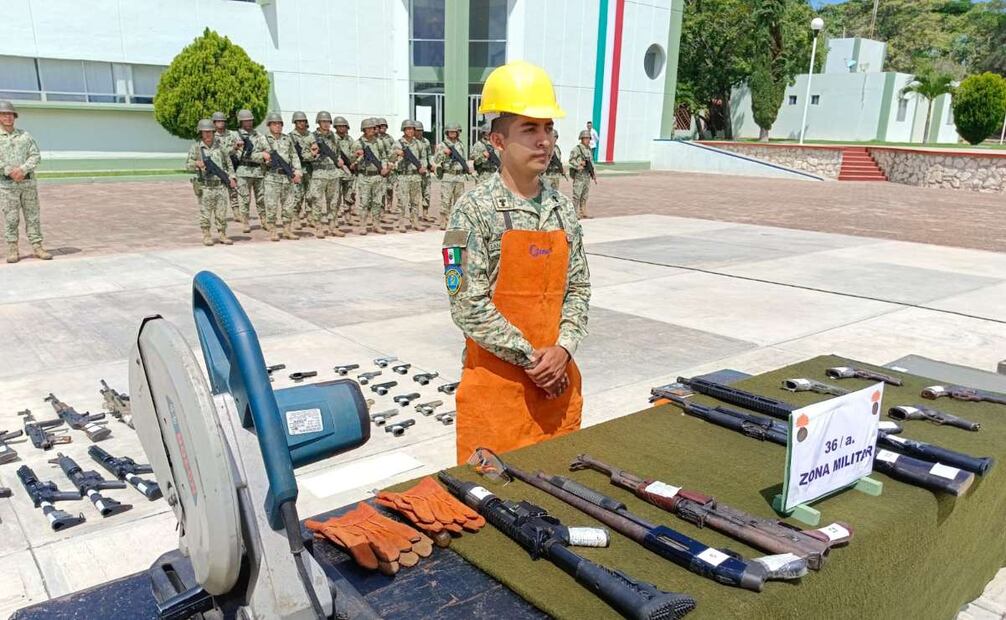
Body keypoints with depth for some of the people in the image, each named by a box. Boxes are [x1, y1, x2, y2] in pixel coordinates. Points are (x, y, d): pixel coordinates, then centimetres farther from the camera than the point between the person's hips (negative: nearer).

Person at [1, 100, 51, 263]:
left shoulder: (25, 135, 10)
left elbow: (36, 155, 1)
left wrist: (22, 170, -14)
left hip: (28, 182, 2)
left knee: (32, 216, 3)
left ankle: (37, 247, 7)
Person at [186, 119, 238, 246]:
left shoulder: (220, 146, 8)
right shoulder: (195, 147, 0)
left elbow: (228, 163, 15)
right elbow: (188, 165, -4)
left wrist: (232, 178, 4)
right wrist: (196, 164, -25)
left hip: (221, 185, 2)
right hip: (205, 187, -2)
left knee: (221, 213, 6)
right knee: (205, 213, 2)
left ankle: (223, 235, 14)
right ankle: (206, 235, 12)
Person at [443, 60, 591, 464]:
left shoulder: (563, 209, 6)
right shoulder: (475, 210, -11)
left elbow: (578, 289, 9)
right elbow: (469, 306, -16)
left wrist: (563, 348, -7)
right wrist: (530, 357, -14)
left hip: (557, 376, 5)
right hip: (496, 378, -5)